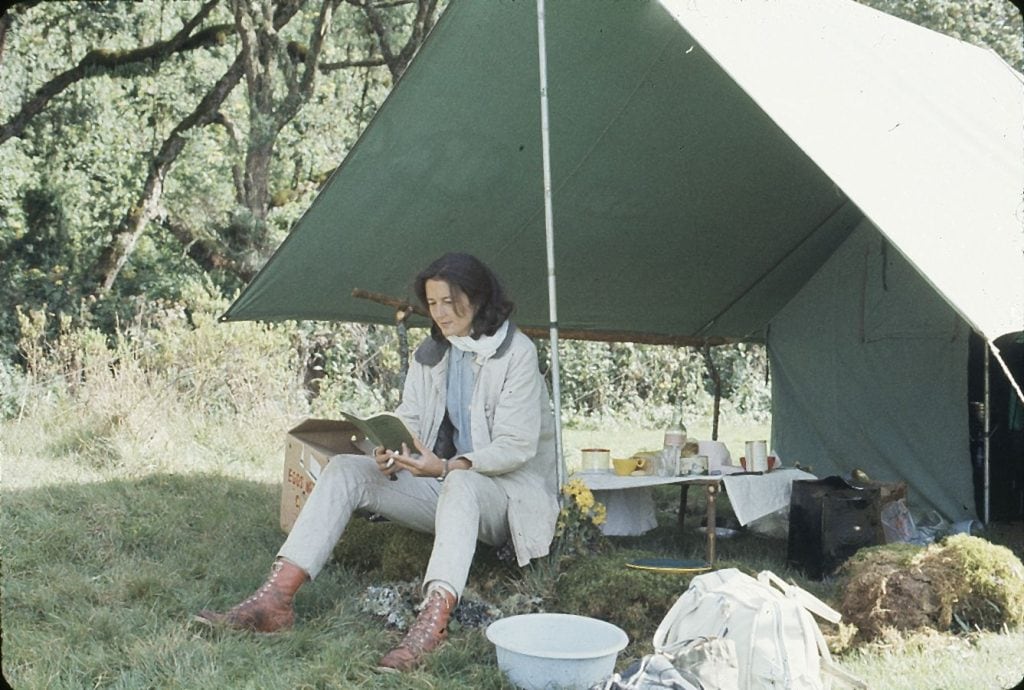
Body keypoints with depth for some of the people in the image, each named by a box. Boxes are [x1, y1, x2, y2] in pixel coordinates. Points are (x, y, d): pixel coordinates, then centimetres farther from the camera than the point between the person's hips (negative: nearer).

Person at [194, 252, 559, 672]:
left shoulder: (517, 352, -11)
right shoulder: (429, 354, 9)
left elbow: (517, 446, -17)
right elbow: (408, 419, 4)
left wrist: (448, 467, -32)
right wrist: (390, 453, -20)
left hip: (508, 488, -6)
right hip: (442, 484, 6)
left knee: (461, 483, -42)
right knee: (344, 469, -14)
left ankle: (432, 621, -57)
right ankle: (274, 600, -26)